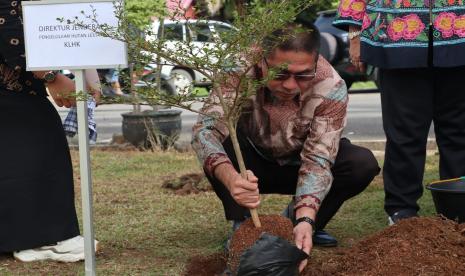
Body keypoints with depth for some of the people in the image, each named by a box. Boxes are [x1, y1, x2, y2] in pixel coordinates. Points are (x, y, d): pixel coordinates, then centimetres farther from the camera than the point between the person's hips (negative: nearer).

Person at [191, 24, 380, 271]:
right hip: (252, 163, -1)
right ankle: (243, 224, -13)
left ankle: (299, 222, -2)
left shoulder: (331, 88, -30)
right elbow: (205, 128, -41)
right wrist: (231, 179, -61)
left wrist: (306, 219, -49)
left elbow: (318, 160, -32)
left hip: (298, 165, 1)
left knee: (363, 164, -25)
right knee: (221, 137, -33)